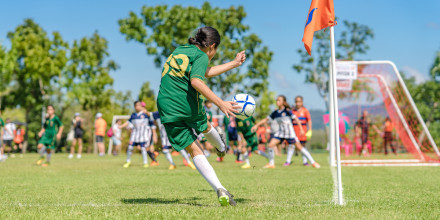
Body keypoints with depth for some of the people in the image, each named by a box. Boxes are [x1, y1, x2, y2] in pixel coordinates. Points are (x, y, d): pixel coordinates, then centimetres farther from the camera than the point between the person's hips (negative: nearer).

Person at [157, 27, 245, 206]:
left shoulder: (180, 50, 22)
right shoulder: (201, 55, -2)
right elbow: (196, 81, -21)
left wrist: (234, 63, 39)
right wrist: (220, 103, -23)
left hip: (167, 109, 5)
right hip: (189, 105, -5)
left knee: (194, 151, 4)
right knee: (205, 126, 30)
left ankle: (219, 189, -8)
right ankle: (221, 147, 60)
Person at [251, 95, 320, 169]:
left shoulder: (287, 111, -10)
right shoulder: (275, 113, 4)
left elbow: (296, 119, -10)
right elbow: (266, 119, 12)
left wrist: (301, 129, -17)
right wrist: (256, 125, 6)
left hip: (290, 132, -5)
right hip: (280, 132, 5)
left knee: (299, 147, -5)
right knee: (271, 145, -10)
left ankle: (313, 162, 4)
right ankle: (271, 164, 5)